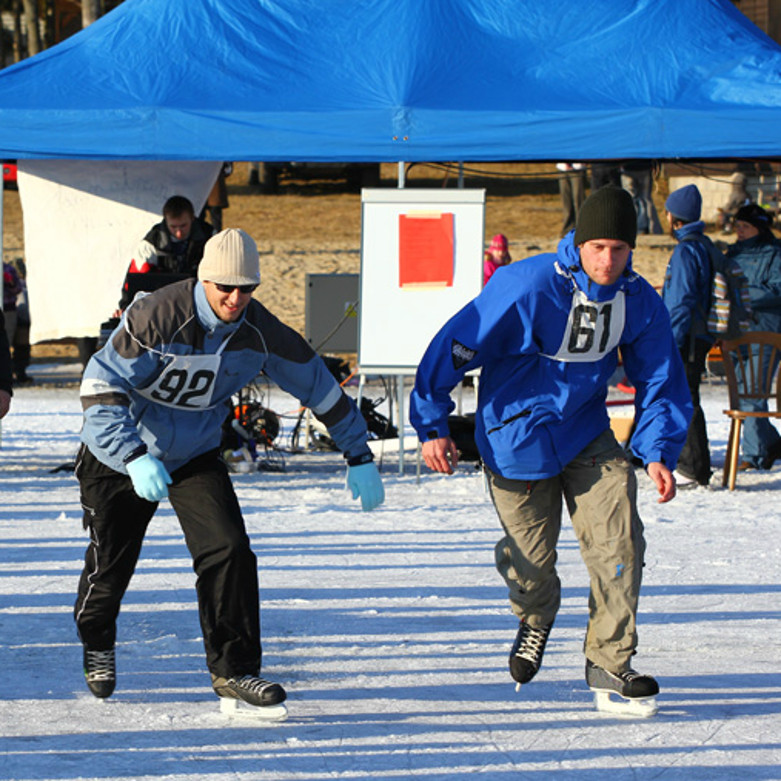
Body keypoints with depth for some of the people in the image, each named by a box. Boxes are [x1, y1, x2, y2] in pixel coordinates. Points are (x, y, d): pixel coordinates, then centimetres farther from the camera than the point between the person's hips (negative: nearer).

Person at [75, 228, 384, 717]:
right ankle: (97, 645, 40)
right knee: (111, 564, 7)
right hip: (118, 456, -3)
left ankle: (233, 668, -5)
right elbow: (101, 385, -31)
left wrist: (359, 456, 0)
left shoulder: (260, 332, -16)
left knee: (229, 551, -15)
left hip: (196, 455, 3)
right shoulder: (155, 318, -30)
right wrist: (135, 457, -43)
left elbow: (318, 384, -3)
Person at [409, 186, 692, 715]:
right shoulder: (528, 287, -23)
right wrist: (432, 425, -12)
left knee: (618, 542, -11)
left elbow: (662, 380, 5)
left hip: (588, 434, 3)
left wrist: (659, 453, -7)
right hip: (518, 440, -3)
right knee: (531, 560, 6)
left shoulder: (640, 302, -8)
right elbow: (456, 345, -16)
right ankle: (536, 620, 42)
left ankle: (609, 661, 3)